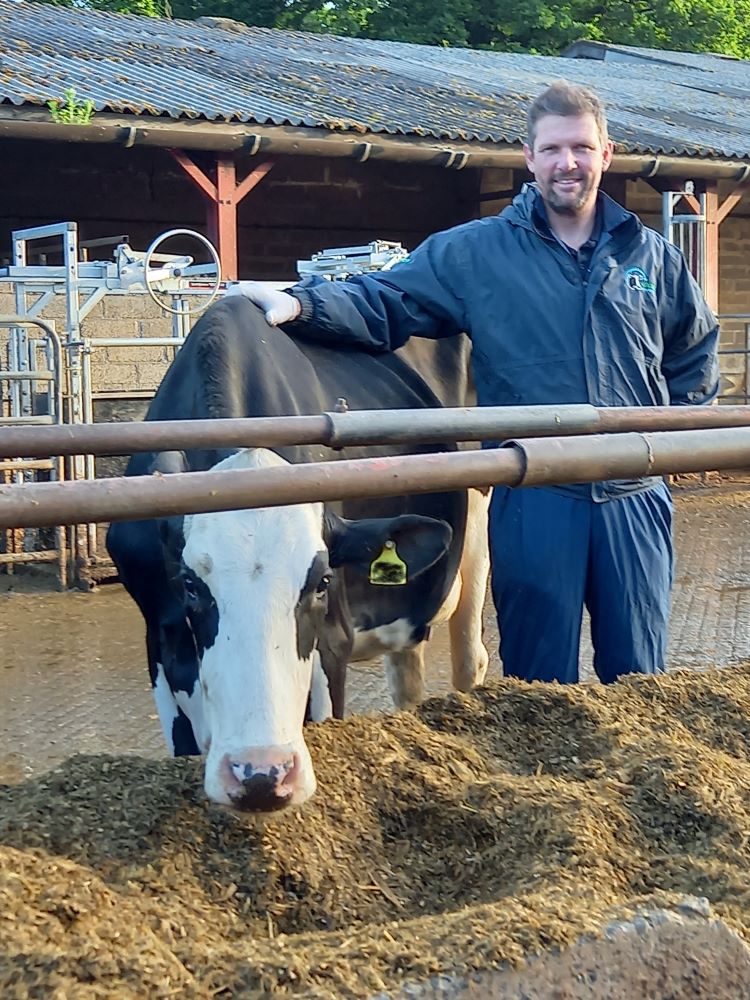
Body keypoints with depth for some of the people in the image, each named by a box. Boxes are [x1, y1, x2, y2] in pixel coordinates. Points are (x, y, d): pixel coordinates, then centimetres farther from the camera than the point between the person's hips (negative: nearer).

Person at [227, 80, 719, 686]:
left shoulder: (652, 257, 11)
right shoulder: (474, 253, 2)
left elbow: (697, 350, 21)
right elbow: (384, 302, -4)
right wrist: (300, 305, -20)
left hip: (634, 496, 2)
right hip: (532, 498, -2)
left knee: (639, 676, 10)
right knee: (540, 685, 6)